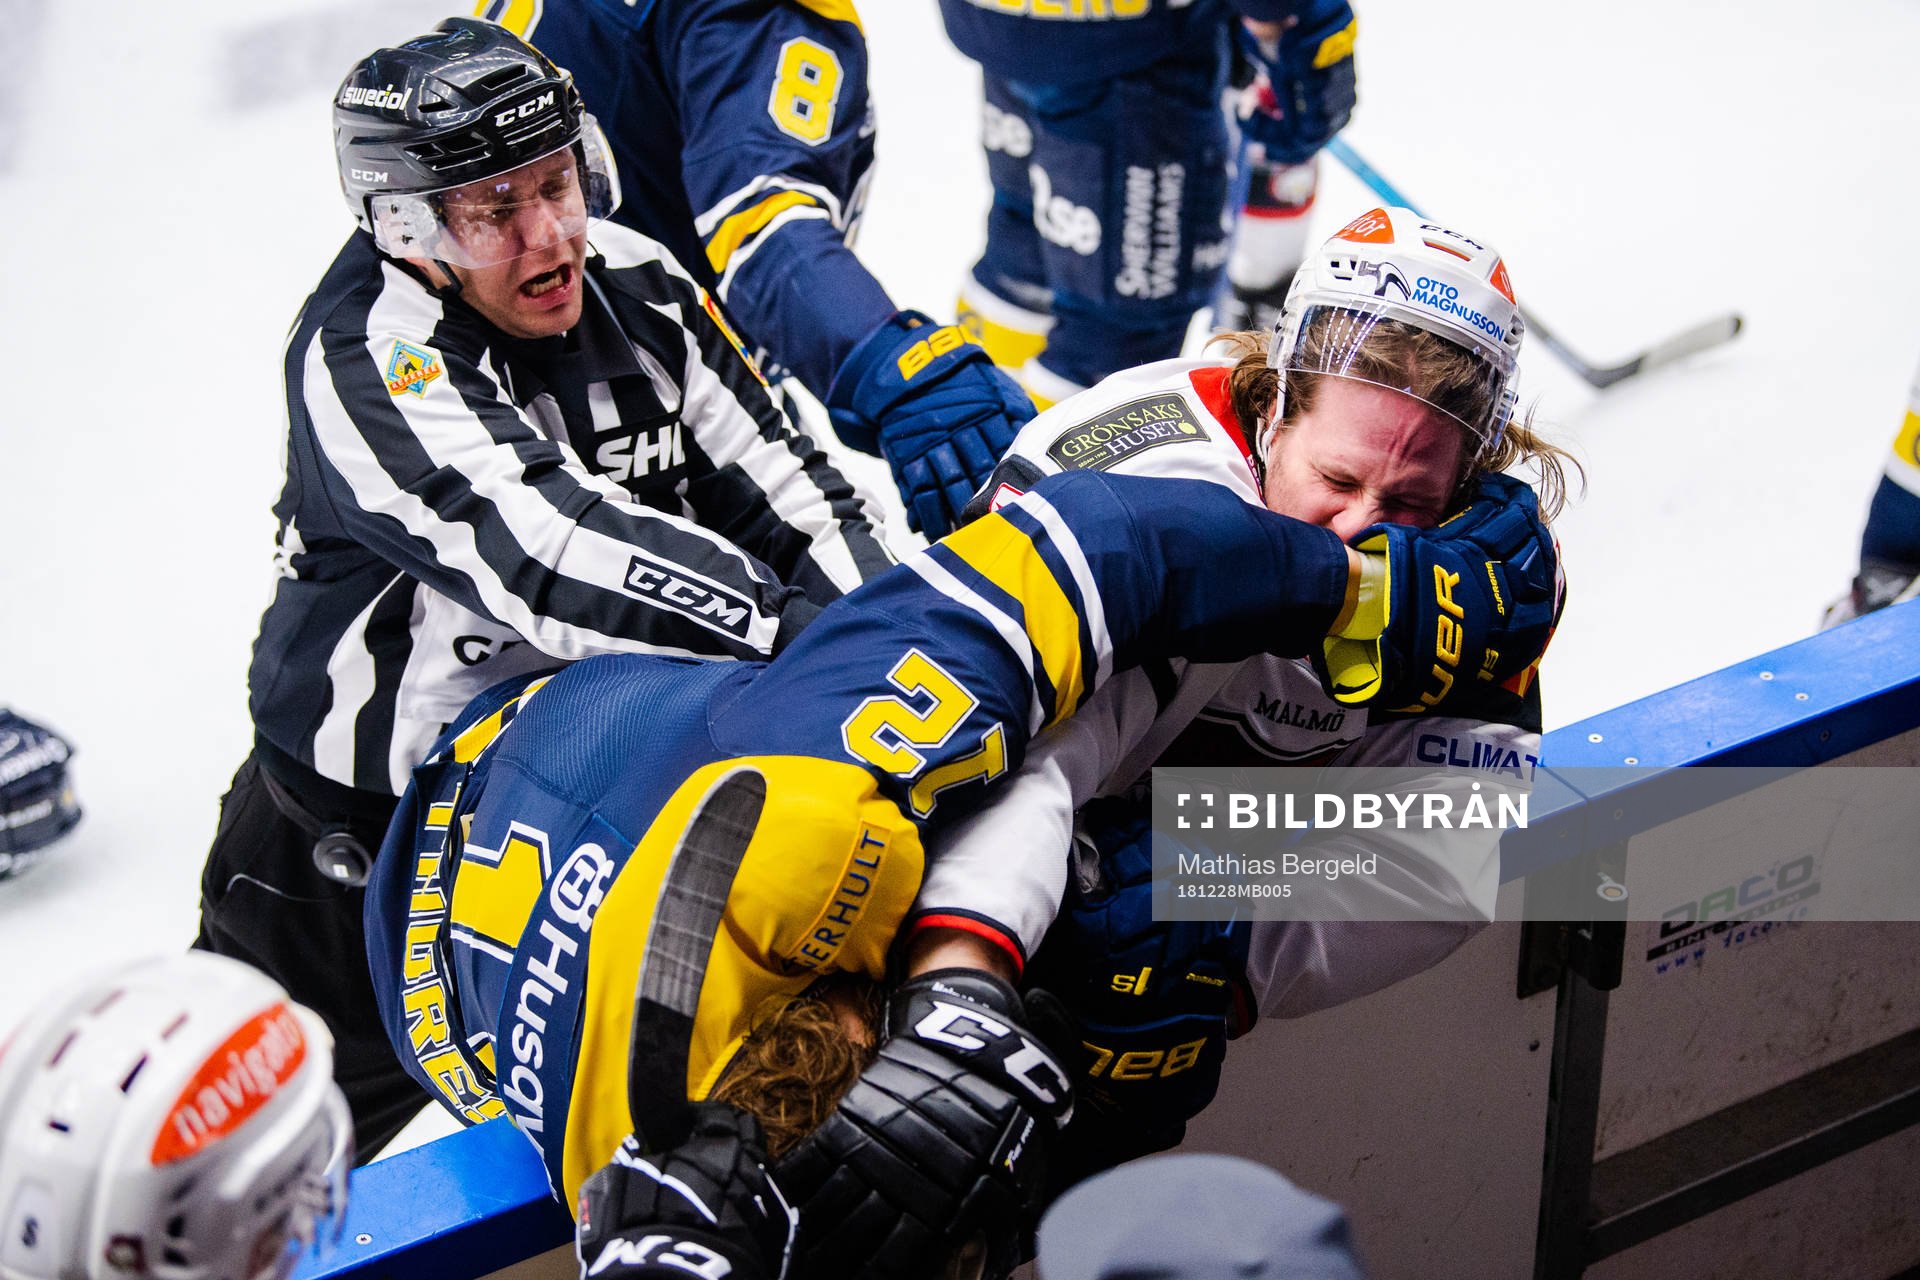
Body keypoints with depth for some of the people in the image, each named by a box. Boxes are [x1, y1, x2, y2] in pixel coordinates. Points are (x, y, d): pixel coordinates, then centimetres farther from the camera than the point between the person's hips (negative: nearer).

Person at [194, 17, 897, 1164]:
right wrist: (786, 623, -45)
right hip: (361, 820, -5)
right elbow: (549, 560, -39)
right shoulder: (368, 356, -25)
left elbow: (794, 495, -6)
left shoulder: (637, 287, -6)